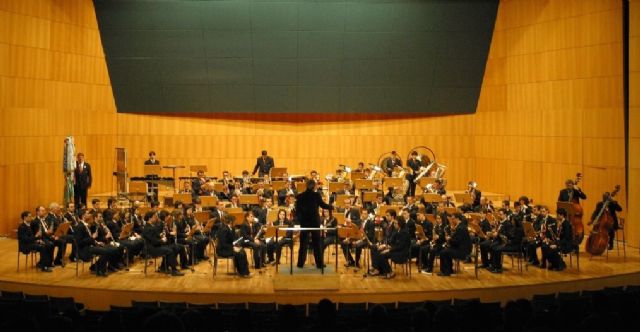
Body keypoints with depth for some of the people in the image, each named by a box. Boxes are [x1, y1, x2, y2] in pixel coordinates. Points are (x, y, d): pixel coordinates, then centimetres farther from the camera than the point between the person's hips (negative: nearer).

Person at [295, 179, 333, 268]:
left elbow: (297, 209, 1)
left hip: (304, 222, 2)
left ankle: (301, 263, 8)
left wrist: (298, 219, 14)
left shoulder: (300, 196, -1)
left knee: (303, 243, 9)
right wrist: (331, 207, 15)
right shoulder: (316, 195, -9)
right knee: (317, 243, 5)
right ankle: (319, 263, 7)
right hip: (314, 221, -2)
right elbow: (323, 205, -2)